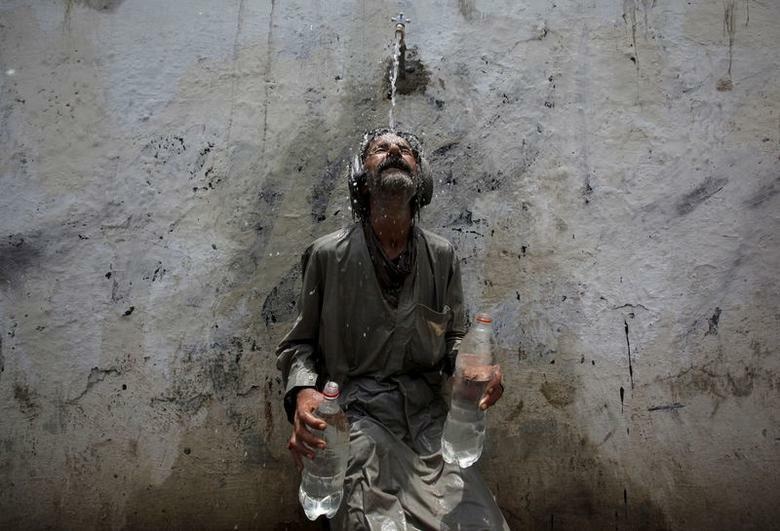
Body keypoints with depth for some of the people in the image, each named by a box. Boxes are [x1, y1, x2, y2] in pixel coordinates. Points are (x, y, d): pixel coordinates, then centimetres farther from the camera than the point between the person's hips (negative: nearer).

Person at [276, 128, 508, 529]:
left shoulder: (442, 256, 5)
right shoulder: (328, 255, -2)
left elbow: (453, 338, 12)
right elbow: (299, 343, 5)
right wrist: (304, 391, -16)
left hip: (427, 416, 3)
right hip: (358, 417, -2)